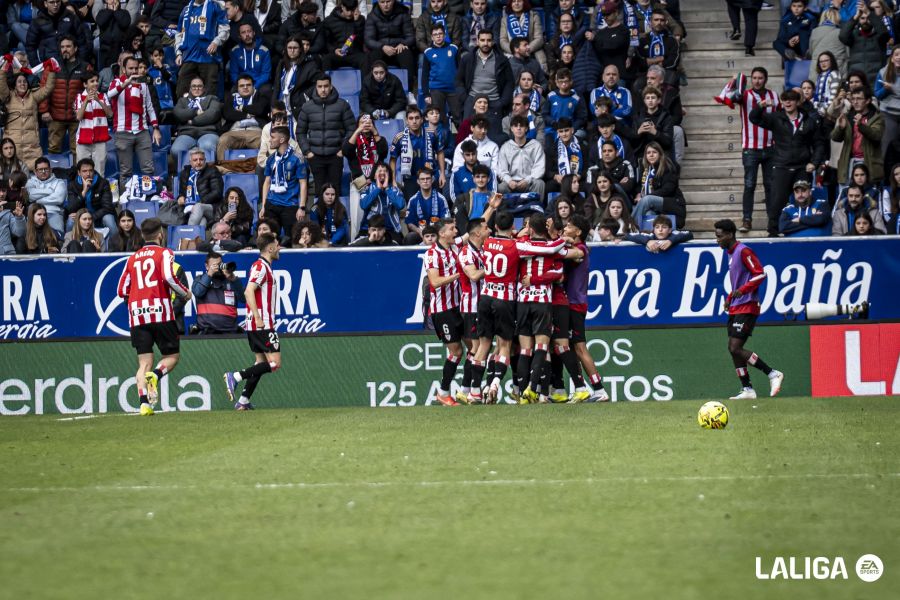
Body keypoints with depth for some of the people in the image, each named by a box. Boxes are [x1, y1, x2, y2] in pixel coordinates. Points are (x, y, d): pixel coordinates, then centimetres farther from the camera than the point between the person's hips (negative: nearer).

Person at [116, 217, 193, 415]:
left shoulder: (133, 258, 17)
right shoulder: (164, 253, 3)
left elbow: (122, 290, 14)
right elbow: (168, 277, -15)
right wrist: (185, 293, 0)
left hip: (137, 315, 4)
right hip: (160, 312, -4)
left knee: (144, 363, 4)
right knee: (171, 356, 8)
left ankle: (144, 403, -15)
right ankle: (155, 375, -24)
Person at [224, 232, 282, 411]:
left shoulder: (264, 266, 19)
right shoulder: (261, 266, -12)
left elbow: (250, 292, 27)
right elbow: (248, 291, -23)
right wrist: (258, 318, -24)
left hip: (255, 324, 10)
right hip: (263, 325, -10)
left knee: (262, 362, 12)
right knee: (274, 363, -10)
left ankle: (243, 401, 8)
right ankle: (236, 377, -15)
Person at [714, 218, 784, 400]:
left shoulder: (743, 252, -12)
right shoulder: (731, 253, 17)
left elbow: (760, 274, -19)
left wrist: (742, 290, -24)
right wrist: (729, 298, 16)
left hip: (746, 307, -10)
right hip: (735, 308, 10)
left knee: (735, 348, -16)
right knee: (733, 348, 6)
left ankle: (773, 374, -10)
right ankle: (747, 389, 9)